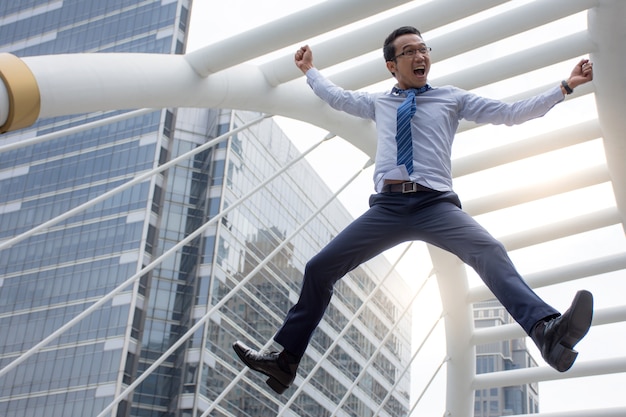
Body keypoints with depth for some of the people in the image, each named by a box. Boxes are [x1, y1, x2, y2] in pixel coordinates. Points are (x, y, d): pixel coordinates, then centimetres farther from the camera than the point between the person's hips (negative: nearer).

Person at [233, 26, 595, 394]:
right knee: (320, 268, -3)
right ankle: (285, 362, 7)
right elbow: (336, 97, 41)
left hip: (436, 204, -3)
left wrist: (565, 87, 11)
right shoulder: (379, 104, 25)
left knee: (491, 253, -31)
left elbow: (510, 113, 14)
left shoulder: (452, 98, 18)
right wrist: (310, 70, 51)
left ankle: (547, 331, -51)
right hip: (387, 207, 3)